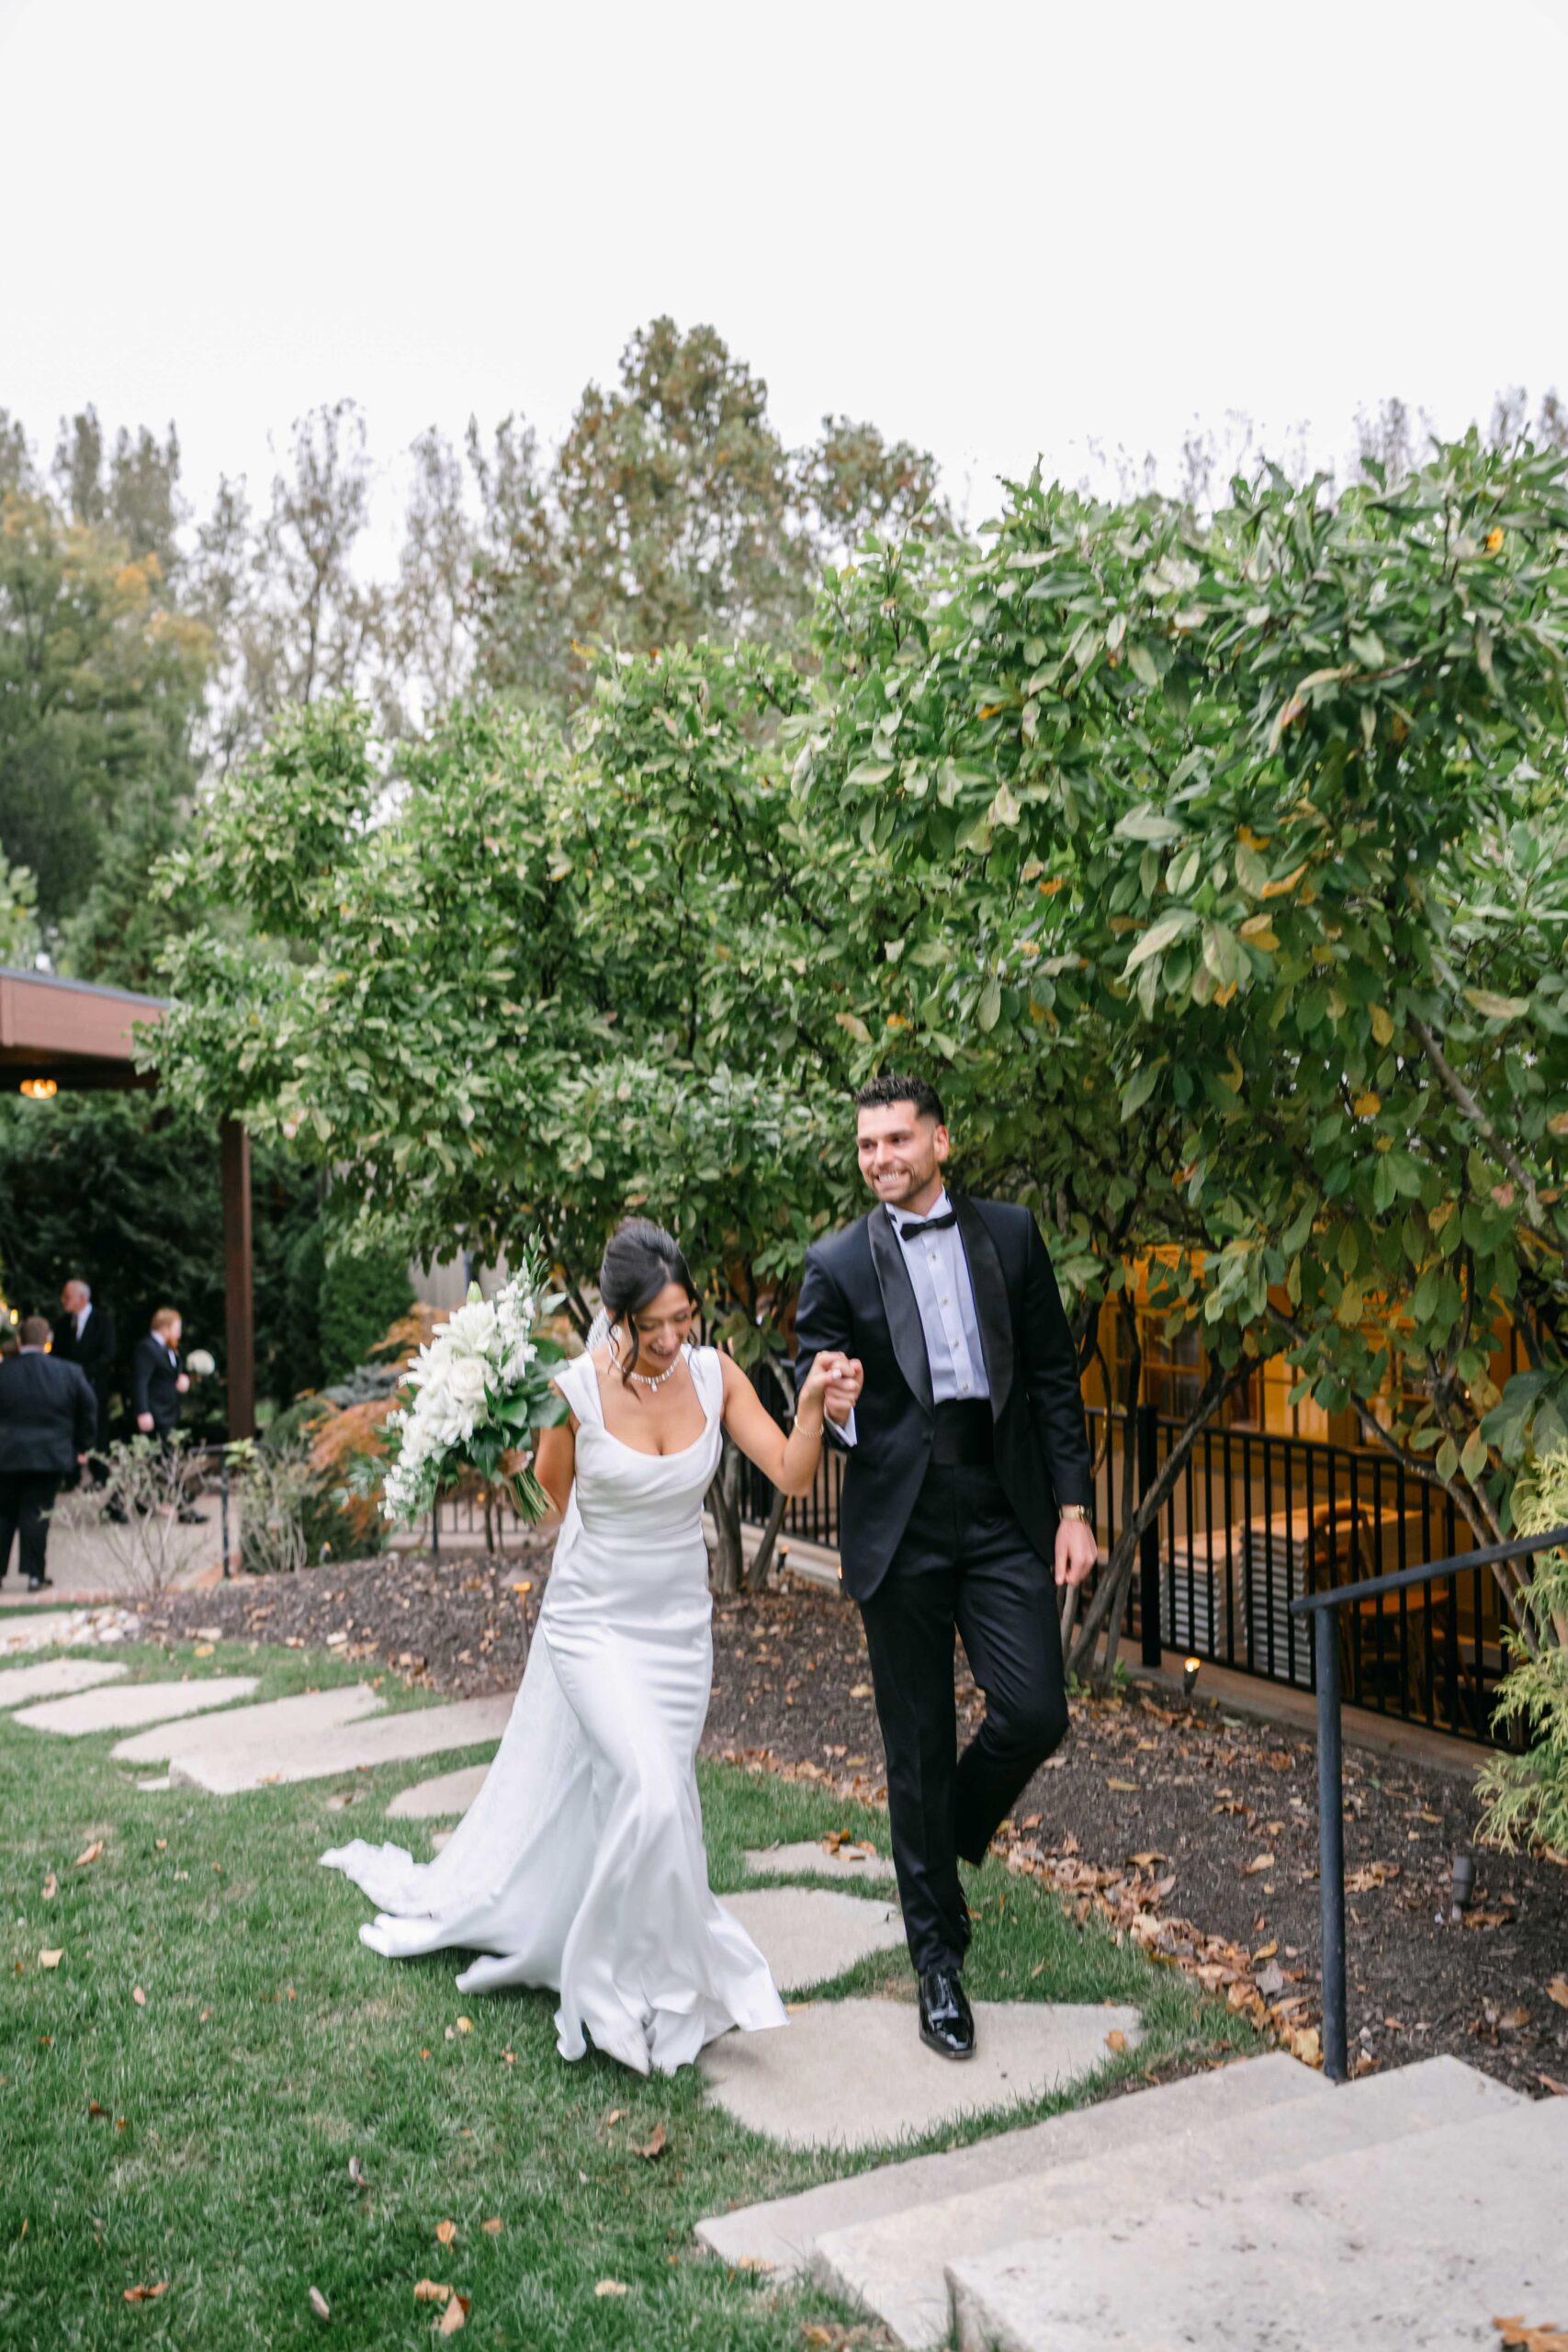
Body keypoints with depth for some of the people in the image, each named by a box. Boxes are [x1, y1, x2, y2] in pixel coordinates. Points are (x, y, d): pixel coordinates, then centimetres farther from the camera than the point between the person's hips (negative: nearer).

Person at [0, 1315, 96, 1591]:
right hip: (51, 1456, 0)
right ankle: (34, 1574, 5)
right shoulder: (70, 1372, -6)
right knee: (36, 1514, 4)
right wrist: (81, 1446, 14)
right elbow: (89, 1409, 2)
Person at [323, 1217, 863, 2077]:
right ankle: (642, 1995, 3)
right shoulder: (577, 1389, -17)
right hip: (593, 1621, -3)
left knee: (649, 1802, 12)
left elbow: (792, 1476, -15)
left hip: (680, 1626, 4)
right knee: (651, 1792, -19)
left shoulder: (715, 1376, -9)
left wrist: (813, 1403, -28)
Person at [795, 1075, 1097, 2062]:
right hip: (901, 1525, -1)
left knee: (1035, 1714, -6)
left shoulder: (1010, 1234, 6)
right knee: (918, 1747, 7)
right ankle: (939, 1957, 23)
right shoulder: (838, 1263, 2)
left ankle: (948, 1837, 28)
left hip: (1006, 1515, 1)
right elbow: (815, 1386, 2)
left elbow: (1056, 1375, 7)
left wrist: (1073, 1506, 2)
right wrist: (830, 1405, -23)